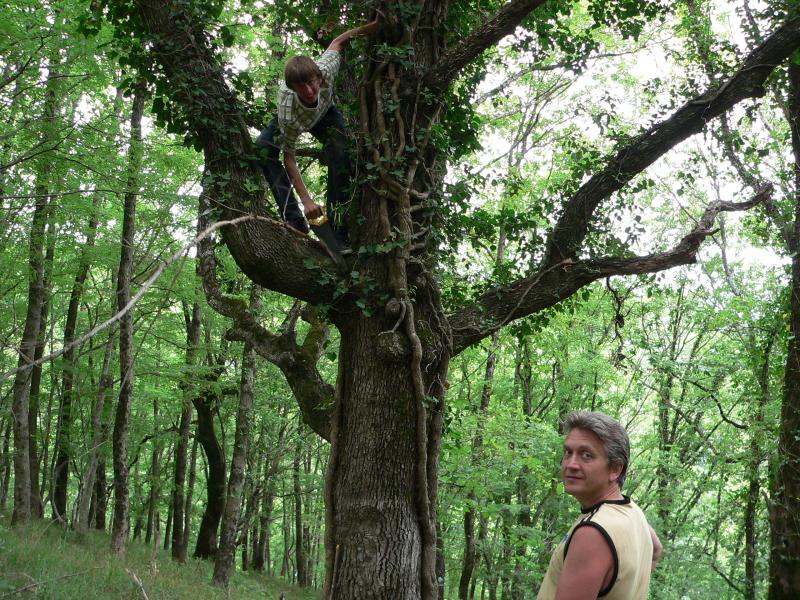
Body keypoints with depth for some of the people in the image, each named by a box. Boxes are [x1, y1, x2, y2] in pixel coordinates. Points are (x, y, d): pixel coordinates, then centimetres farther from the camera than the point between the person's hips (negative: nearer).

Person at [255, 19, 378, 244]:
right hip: (295, 119, -1)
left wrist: (374, 25, -30)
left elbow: (338, 42, -20)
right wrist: (307, 200, -38)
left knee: (340, 153, -26)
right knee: (262, 149, -26)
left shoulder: (324, 71, -40)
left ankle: (339, 225, -19)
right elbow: (289, 159, -34)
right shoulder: (288, 114, -44)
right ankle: (294, 222, -26)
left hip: (325, 113, 1)